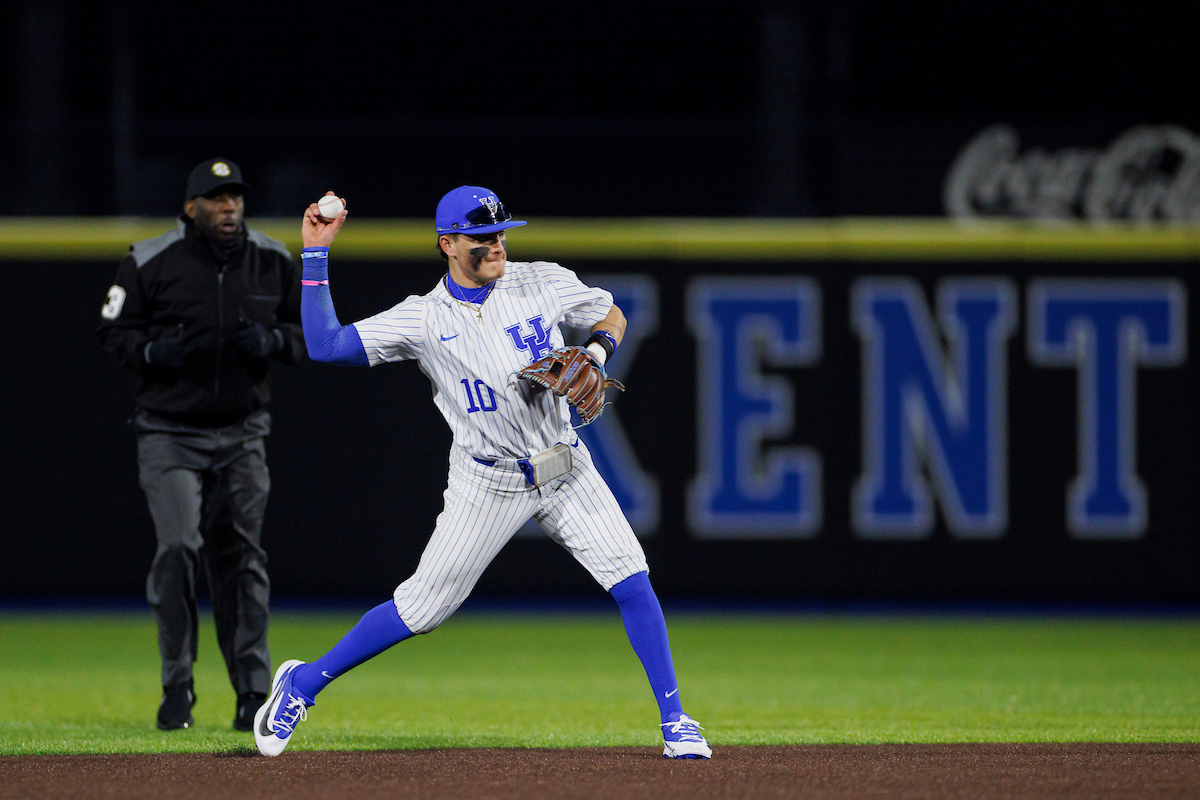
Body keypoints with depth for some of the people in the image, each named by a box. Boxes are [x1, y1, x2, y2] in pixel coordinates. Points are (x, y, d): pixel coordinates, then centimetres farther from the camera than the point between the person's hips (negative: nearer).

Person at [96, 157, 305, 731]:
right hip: (169, 435, -3)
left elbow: (310, 333, 12)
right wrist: (151, 350, -20)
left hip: (241, 434, 3)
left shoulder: (274, 263, 4)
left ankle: (253, 690, 10)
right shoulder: (149, 264, -6)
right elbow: (113, 330, 1)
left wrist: (271, 340, -10)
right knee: (178, 549, -15)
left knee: (241, 558, 4)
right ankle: (177, 685, -2)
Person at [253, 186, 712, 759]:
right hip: (489, 485, -2)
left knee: (630, 581, -12)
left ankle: (674, 722, -2)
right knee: (424, 606, -2)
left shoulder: (544, 284, -3)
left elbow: (612, 316, 13)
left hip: (566, 469, 2)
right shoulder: (424, 319, -9)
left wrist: (594, 355, -8)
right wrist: (315, 255, -14)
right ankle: (303, 684, 16)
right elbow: (324, 345, -13)